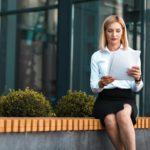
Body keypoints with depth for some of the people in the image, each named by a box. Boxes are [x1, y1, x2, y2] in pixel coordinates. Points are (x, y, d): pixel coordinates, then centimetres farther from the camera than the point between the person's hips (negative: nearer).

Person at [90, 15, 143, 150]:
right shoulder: (97, 56, 11)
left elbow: (136, 88, 5)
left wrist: (138, 79, -18)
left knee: (123, 115, -37)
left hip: (126, 98, 0)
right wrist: (101, 84, -17)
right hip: (105, 98, 1)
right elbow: (93, 87, 7)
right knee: (110, 120, -34)